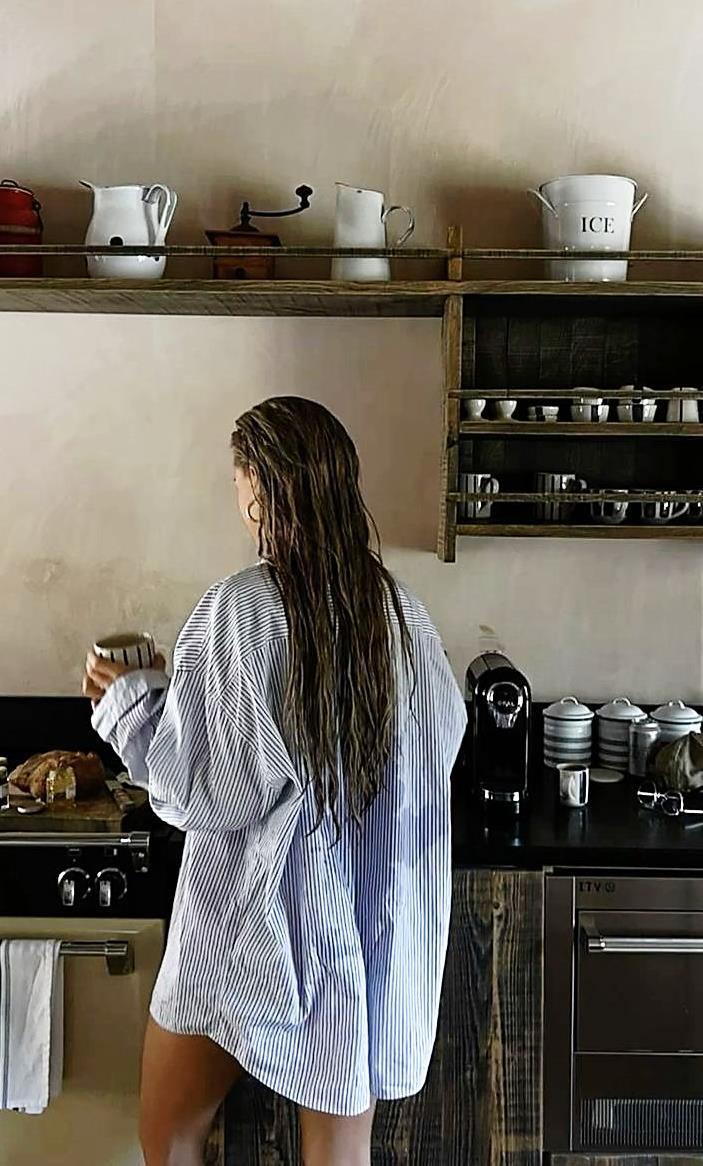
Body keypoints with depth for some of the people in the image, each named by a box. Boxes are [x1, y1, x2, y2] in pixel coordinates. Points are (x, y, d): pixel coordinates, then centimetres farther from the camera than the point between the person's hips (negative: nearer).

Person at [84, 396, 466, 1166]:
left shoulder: (241, 608, -18)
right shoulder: (398, 609, -3)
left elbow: (208, 789, -18)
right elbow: (445, 736, 8)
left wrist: (126, 700, -2)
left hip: (253, 931, -4)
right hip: (372, 930, 5)